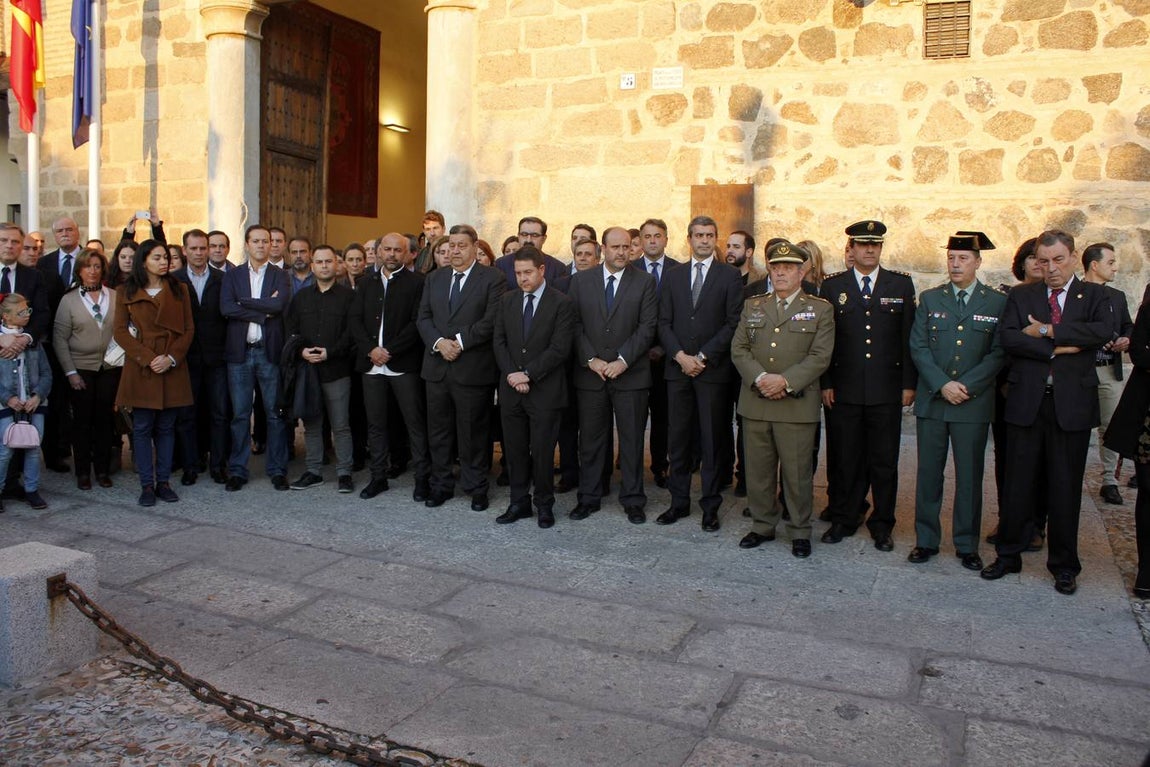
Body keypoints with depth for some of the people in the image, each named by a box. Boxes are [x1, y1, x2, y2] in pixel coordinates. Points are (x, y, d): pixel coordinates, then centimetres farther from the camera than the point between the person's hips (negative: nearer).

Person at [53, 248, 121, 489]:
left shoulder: (115, 296, 4)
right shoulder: (69, 300, 0)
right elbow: (59, 339, -1)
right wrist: (70, 372, -6)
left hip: (110, 368, 1)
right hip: (81, 369, -1)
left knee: (105, 419, 5)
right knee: (82, 420, 4)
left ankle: (103, 469, 17)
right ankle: (83, 471, 15)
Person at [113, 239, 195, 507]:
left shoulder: (178, 289, 9)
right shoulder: (126, 292, 5)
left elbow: (188, 328, 5)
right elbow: (120, 331, 0)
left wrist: (172, 357, -9)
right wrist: (146, 357, -12)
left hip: (172, 368, 2)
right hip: (140, 369, -1)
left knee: (166, 427, 6)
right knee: (142, 428, 1)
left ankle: (164, 482, 14)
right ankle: (147, 485, 8)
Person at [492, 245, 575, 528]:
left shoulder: (561, 304, -6)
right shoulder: (507, 300, 10)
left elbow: (559, 349, -12)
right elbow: (499, 341, 7)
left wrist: (528, 374, -15)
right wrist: (511, 374, -8)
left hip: (545, 391, -4)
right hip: (511, 389, 4)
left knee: (542, 451, 3)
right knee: (514, 450, 10)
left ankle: (544, 505, 19)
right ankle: (519, 502, 23)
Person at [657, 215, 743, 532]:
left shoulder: (730, 276, 2)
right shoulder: (673, 277, 13)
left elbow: (733, 323, -5)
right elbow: (664, 323, 8)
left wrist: (702, 357, -11)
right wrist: (680, 356, -7)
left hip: (713, 369, -3)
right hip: (677, 367, 3)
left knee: (712, 440, 2)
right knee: (678, 438, 6)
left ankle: (710, 505, 11)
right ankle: (679, 501, 16)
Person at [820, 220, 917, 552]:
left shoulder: (901, 284, 6)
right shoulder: (832, 286, 5)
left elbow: (909, 337, 4)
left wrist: (908, 384, 0)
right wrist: (825, 383, -2)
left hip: (886, 390, 0)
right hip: (844, 390, 0)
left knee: (885, 460, 7)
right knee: (844, 460, 7)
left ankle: (882, 524, 20)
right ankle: (844, 519, 21)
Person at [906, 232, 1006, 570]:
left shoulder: (997, 302, 3)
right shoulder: (929, 299, 8)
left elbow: (998, 353, -2)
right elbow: (918, 347, 1)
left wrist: (965, 386, -13)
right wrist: (942, 384, -11)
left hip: (974, 403, -1)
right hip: (931, 401, 1)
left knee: (970, 476, 5)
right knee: (928, 473, 7)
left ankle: (967, 545, 17)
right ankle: (926, 540, 18)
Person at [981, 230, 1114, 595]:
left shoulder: (1094, 296, 5)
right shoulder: (1021, 296, 8)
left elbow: (1105, 331, -15)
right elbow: (1008, 338, -8)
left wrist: (1047, 331, -14)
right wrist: (1056, 348, -16)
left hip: (1072, 404, -1)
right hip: (1026, 403, 1)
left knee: (1066, 487, 7)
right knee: (1018, 483, 8)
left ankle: (1064, 565, 21)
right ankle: (1008, 554, 22)